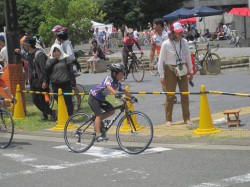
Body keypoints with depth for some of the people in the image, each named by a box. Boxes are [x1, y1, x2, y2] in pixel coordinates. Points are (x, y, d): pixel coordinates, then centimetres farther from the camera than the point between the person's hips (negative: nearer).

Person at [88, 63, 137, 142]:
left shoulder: (118, 83, 0)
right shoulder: (109, 78, -24)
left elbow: (124, 91, 3)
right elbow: (108, 86, -44)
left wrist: (132, 97, -10)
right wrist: (116, 92, -62)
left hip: (101, 99, 8)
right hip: (94, 98, -8)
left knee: (111, 111, -4)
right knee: (99, 115, -18)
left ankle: (97, 122, 10)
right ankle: (98, 135, -21)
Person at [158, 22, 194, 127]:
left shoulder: (184, 42, 0)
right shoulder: (166, 44, -12)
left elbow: (188, 57, 10)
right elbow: (161, 60, -8)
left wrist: (191, 72, 13)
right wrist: (162, 76, -8)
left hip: (182, 71, 4)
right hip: (170, 70, -4)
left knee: (185, 94, 5)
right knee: (170, 95, -2)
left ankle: (187, 118, 14)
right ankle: (168, 120, 7)